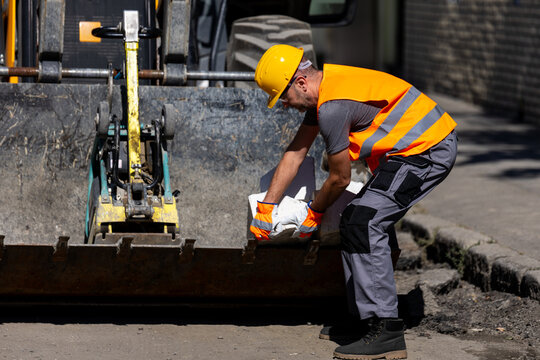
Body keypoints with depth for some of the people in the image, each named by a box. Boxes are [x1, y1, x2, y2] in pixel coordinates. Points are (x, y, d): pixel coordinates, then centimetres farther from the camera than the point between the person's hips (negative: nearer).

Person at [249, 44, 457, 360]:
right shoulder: (324, 89, 11)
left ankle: (386, 332, -18)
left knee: (363, 223, -17)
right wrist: (267, 207, 22)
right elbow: (295, 154, 19)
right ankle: (365, 319, 21)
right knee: (357, 221, 13)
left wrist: (314, 212, 9)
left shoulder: (332, 108, -21)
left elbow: (340, 179, -10)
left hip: (428, 152, -11)